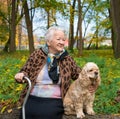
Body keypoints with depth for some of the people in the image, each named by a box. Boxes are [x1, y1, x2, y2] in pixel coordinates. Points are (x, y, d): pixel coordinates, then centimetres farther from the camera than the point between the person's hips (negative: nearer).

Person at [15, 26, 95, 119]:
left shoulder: (67, 58, 8)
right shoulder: (37, 54, 5)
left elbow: (79, 74, 18)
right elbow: (26, 71, 12)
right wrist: (21, 75, -10)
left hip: (54, 101, 0)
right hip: (32, 99, 0)